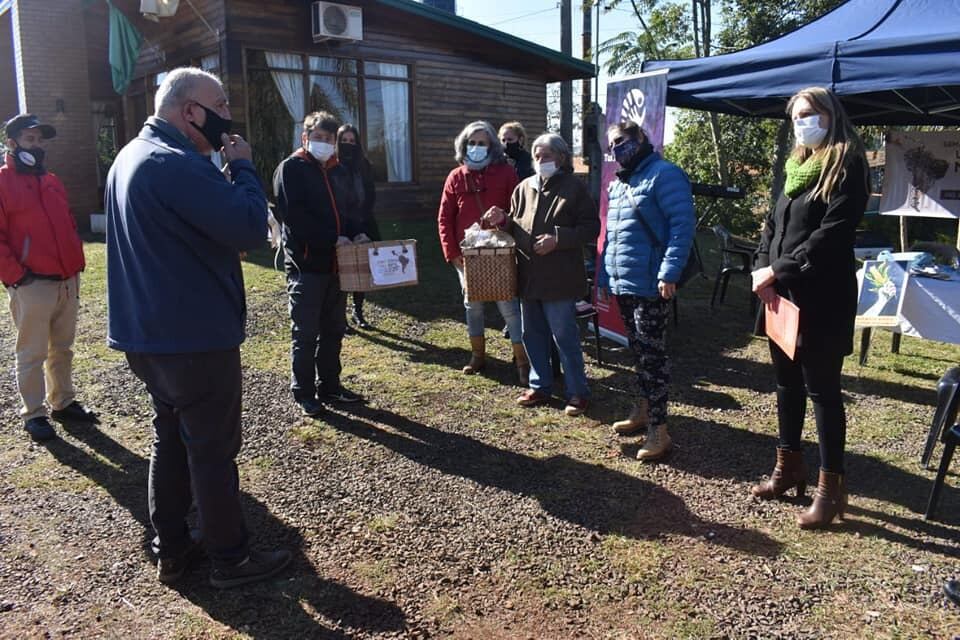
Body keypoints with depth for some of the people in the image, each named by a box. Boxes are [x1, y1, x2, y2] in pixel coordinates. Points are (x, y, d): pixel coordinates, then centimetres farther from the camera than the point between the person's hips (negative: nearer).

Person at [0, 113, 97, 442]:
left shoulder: (52, 181, 16)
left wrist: (76, 265, 12)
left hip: (67, 282, 7)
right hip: (32, 286, -7)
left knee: (62, 349, 16)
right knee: (32, 354, 3)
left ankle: (63, 402, 29)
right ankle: (33, 413, 14)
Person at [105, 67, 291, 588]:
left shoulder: (132, 156, 12)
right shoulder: (178, 164, -21)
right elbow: (250, 227, -24)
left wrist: (226, 168, 4)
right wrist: (241, 165, -12)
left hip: (148, 334, 10)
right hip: (195, 337, -10)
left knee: (171, 439, 18)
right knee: (213, 449, 3)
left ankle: (170, 551, 29)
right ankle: (231, 559, 17)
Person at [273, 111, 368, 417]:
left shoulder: (338, 171, 15)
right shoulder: (291, 168, -5)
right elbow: (293, 215, -16)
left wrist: (356, 233, 0)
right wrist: (333, 239, -19)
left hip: (335, 263, 7)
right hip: (305, 263, -6)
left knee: (334, 330, 13)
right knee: (305, 334, 2)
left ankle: (329, 385, 25)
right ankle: (304, 393, 13)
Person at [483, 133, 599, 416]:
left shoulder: (574, 187, -4)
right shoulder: (524, 187, 12)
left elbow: (591, 228, -8)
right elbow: (515, 228, 19)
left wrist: (558, 239, -19)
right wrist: (502, 220, -2)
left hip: (559, 279, -6)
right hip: (529, 276, 6)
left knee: (565, 337, 0)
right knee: (533, 335, 14)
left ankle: (577, 392, 13)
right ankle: (540, 386, 29)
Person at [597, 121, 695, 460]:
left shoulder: (664, 174, -9)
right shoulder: (618, 183, 19)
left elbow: (683, 224, -17)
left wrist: (669, 272, -24)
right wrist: (604, 274, 20)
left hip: (650, 284, -8)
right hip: (623, 282, 9)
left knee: (652, 354, -6)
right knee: (637, 350, 17)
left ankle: (659, 430, 1)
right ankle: (643, 409, 31)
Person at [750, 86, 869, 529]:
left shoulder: (846, 164, -7)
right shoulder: (797, 165, 16)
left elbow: (832, 232, -17)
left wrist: (780, 271, -17)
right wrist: (762, 268, -2)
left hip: (822, 297, -7)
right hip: (783, 294, 8)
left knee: (821, 388, -1)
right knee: (787, 383, 15)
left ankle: (831, 485, 10)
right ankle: (789, 467, 29)